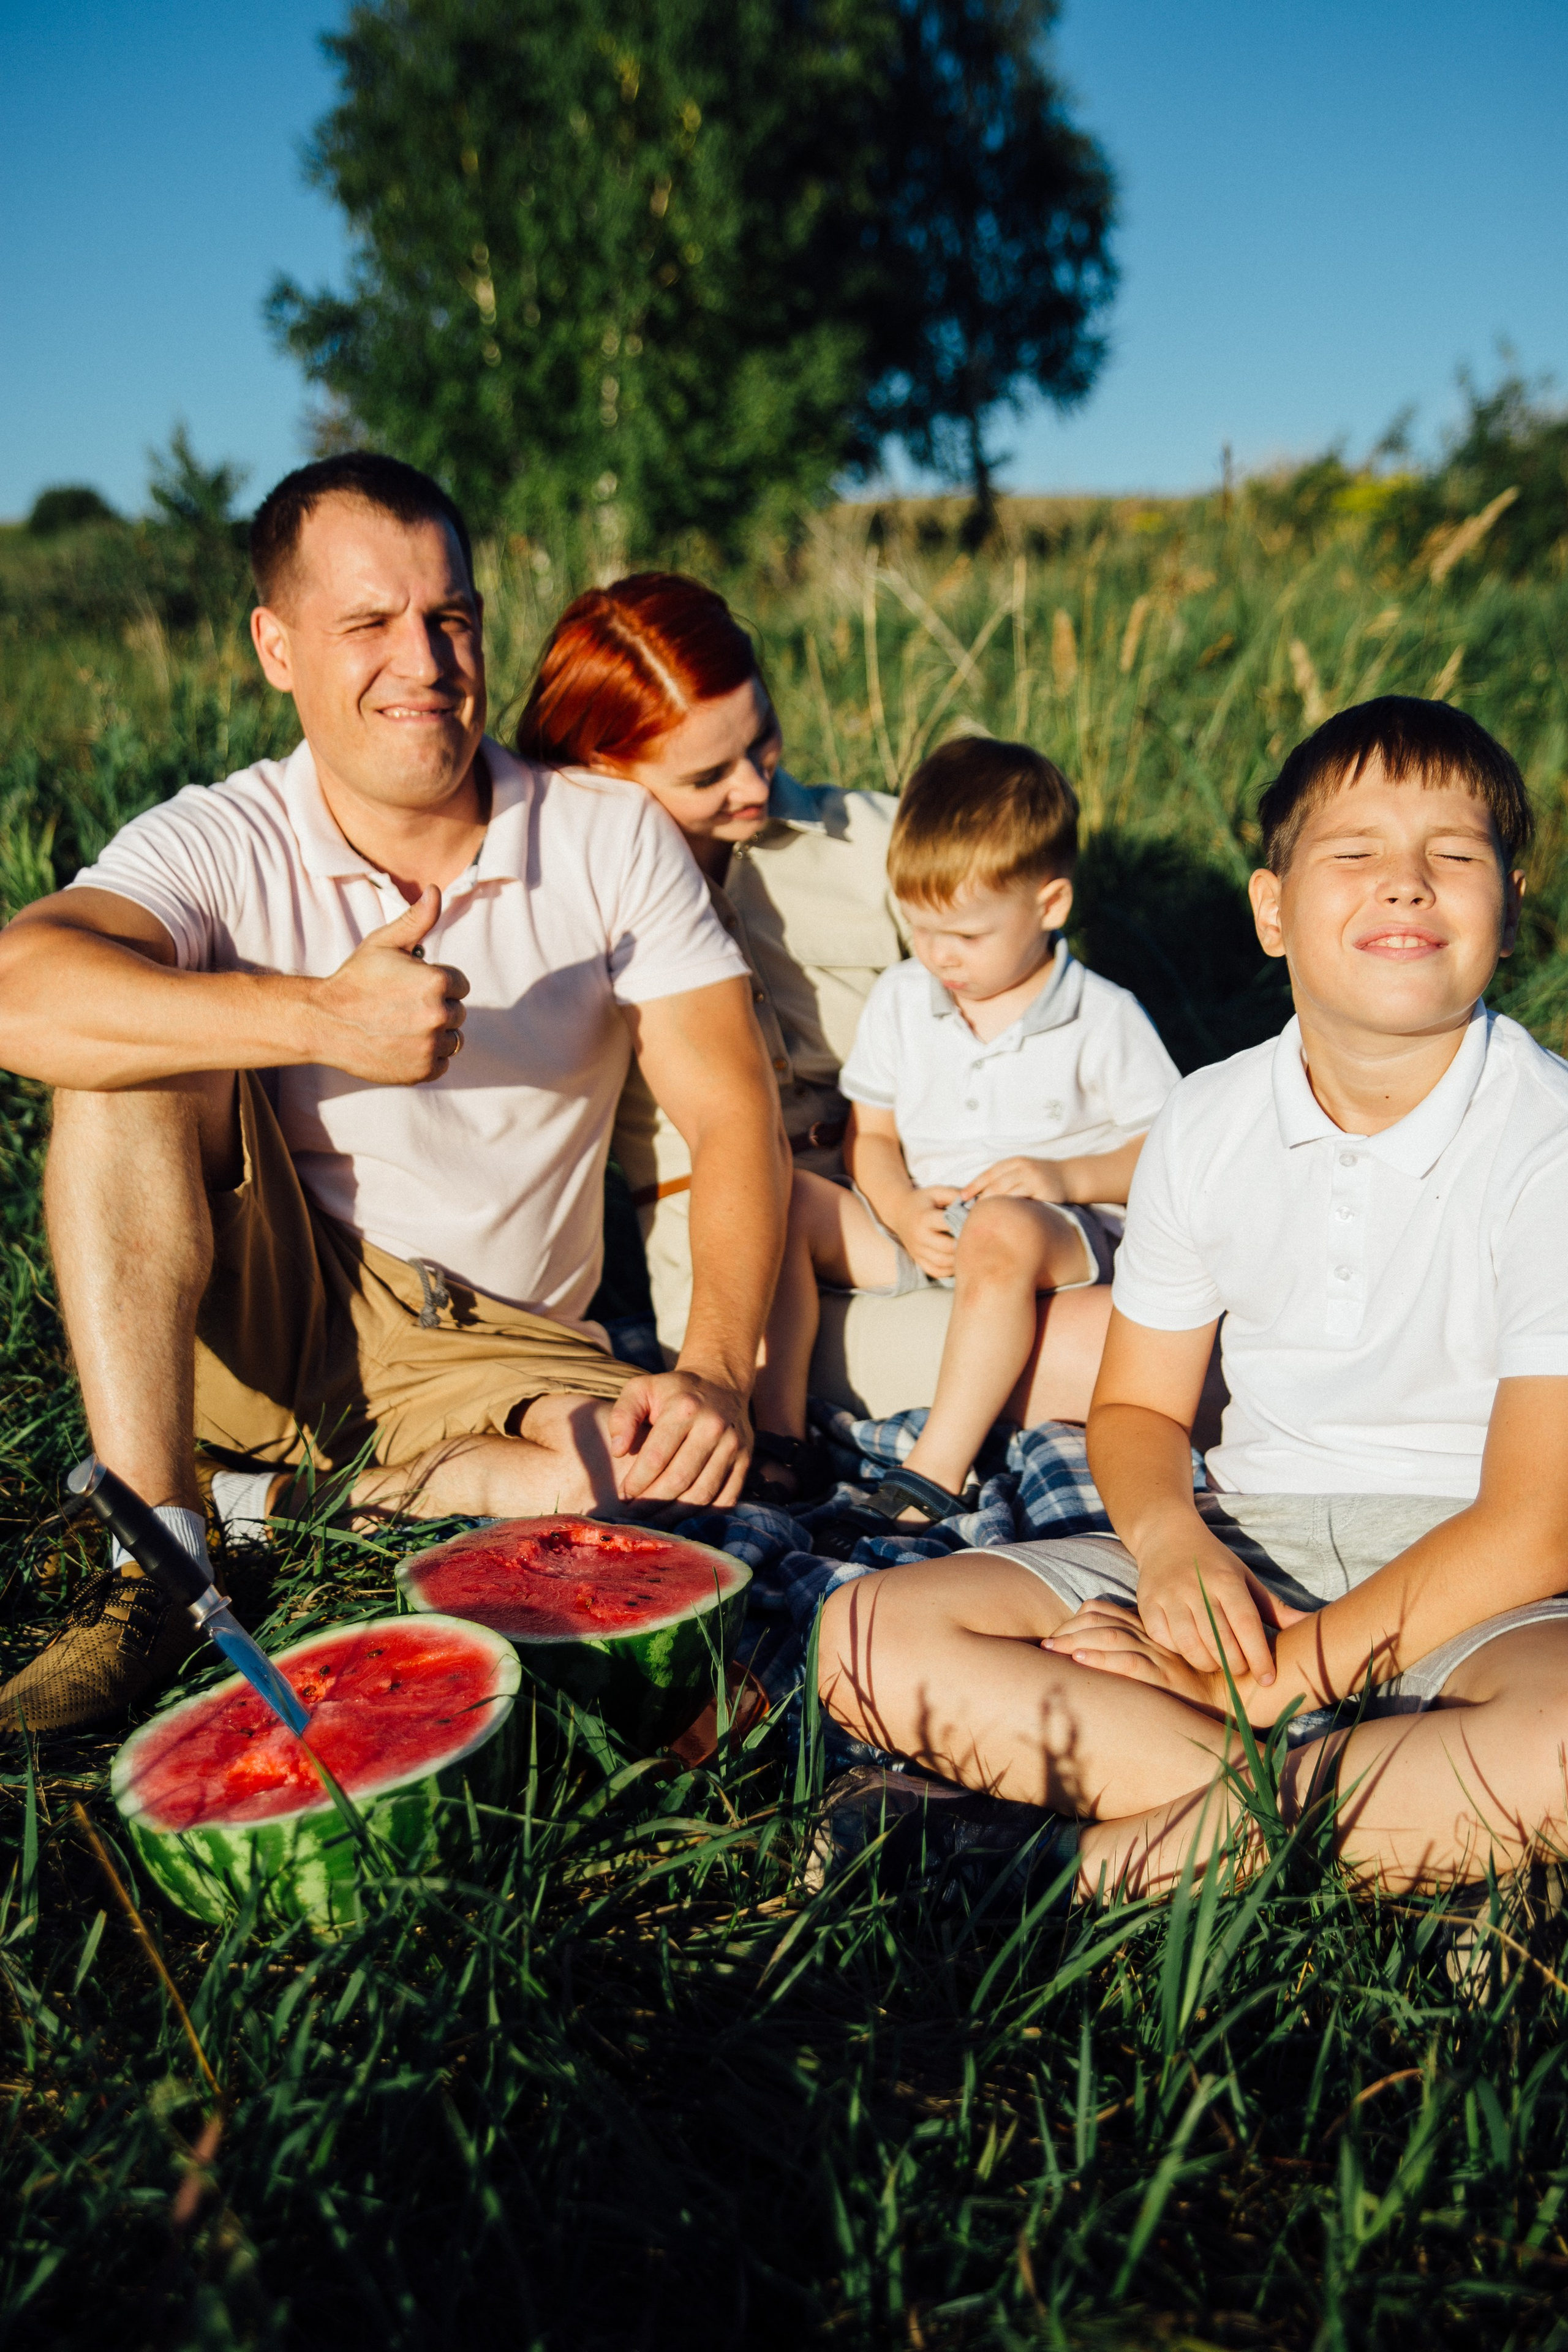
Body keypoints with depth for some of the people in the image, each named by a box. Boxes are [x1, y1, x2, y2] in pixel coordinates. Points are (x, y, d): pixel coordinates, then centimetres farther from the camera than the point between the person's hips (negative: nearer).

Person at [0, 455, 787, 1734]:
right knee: (133, 1040, -24)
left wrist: (716, 1373, -26)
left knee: (669, 1480, -30)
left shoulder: (615, 838, -5)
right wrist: (320, 1018, -39)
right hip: (254, 1320, 0)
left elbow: (732, 1111, -11)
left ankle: (273, 1508, -8)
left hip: (497, 1354, 1)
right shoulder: (220, 845, -9)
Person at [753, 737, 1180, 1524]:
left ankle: (935, 1473, -38)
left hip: (1062, 1235, -5)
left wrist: (1068, 1177, -19)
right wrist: (903, 1211, -10)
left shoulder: (1103, 1019, -5)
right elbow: (871, 1135, 10)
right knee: (779, 1198, -17)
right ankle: (776, 1428, -20)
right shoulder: (899, 999, 8)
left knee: (1000, 1230, -40)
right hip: (919, 1230, 5)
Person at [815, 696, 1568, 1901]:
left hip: (1465, 1578, -4)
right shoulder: (1206, 1124, 2)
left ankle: (1108, 1860, -26)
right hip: (1246, 1545, 4)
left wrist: (1265, 1679, -16)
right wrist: (1172, 1540, -12)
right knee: (875, 1635, -15)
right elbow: (1138, 1405, 12)